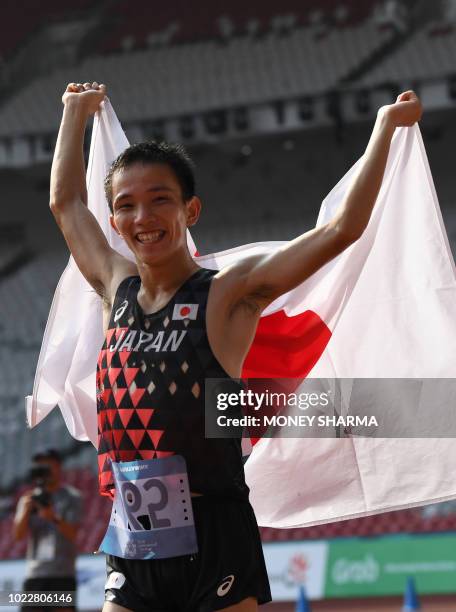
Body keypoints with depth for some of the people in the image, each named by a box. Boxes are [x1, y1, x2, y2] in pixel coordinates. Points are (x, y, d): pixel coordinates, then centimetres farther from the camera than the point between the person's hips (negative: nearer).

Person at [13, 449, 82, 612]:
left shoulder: (71, 497, 4)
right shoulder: (28, 499, 15)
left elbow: (72, 533, -8)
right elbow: (18, 534, 3)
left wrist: (54, 518, -26)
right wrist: (26, 510, -14)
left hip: (62, 573, -4)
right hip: (34, 573, 4)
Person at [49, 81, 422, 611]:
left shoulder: (229, 294, -4)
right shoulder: (116, 289, 12)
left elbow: (342, 229, -8)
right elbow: (66, 201, 28)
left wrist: (386, 127, -3)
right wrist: (76, 111, 39)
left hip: (214, 534, -5)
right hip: (133, 536, 5)